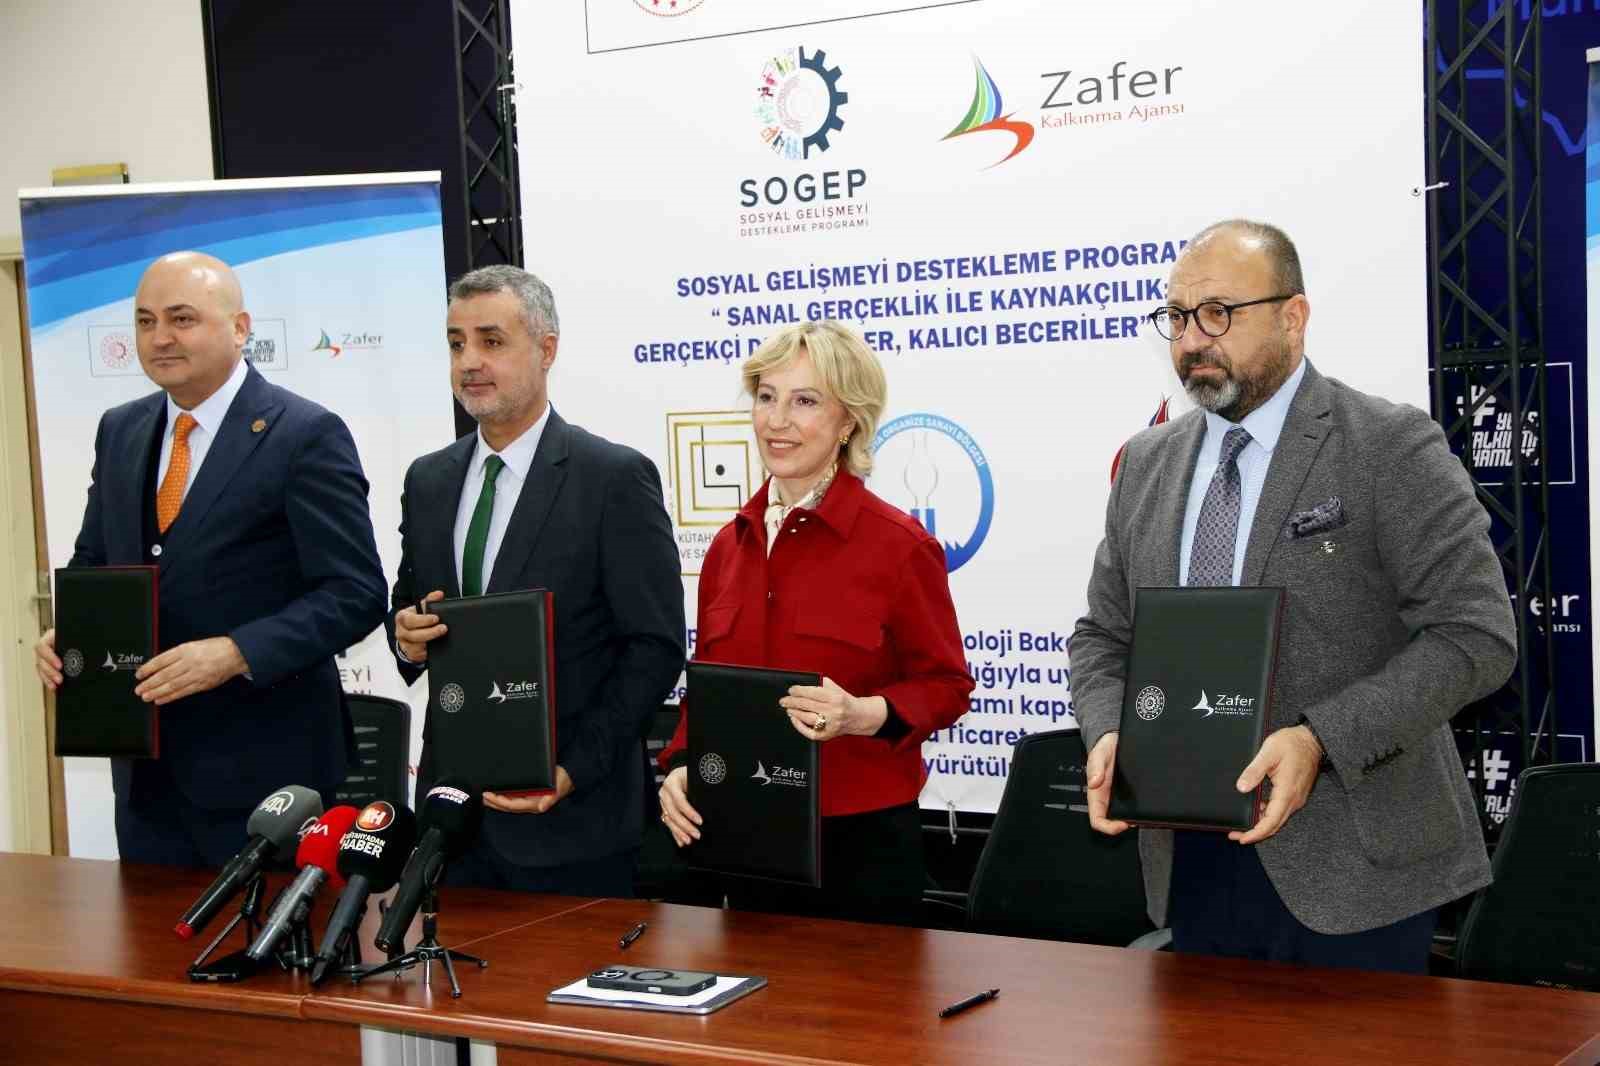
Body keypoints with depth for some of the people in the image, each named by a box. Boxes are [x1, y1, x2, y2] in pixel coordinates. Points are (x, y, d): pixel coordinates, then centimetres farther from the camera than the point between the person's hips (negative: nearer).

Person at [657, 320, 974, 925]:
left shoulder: (897, 543, -9)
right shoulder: (729, 545, 9)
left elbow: (948, 684, -5)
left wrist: (864, 715, -22)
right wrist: (681, 765, -1)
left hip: (860, 842, -5)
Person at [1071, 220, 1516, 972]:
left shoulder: (1392, 448, -7)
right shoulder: (1147, 463, 11)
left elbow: (1477, 634, -13)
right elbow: (1105, 635, 15)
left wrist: (1321, 740, -23)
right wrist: (1107, 733, -6)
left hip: (1348, 863, -5)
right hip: (1189, 860, 5)